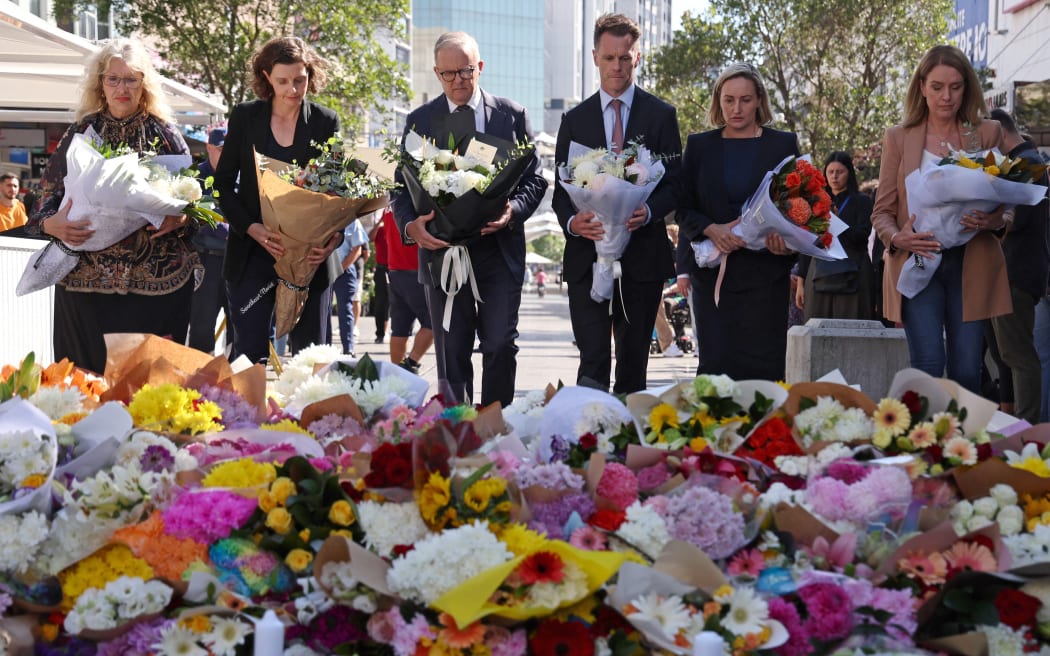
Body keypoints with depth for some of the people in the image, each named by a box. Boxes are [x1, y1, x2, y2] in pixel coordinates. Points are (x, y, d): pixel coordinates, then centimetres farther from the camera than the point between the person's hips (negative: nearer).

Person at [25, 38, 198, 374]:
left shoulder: (165, 135, 7)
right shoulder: (82, 132, 9)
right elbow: (47, 197, 9)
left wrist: (179, 219, -14)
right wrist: (52, 224, -13)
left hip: (157, 283, -1)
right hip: (87, 281, 1)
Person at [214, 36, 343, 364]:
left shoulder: (326, 122, 4)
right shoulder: (244, 117, 4)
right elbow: (223, 184, 5)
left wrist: (335, 236, -17)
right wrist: (252, 227, -13)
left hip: (310, 256, 0)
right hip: (253, 254, 0)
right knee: (249, 352, -2)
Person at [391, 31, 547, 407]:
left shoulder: (512, 115, 6)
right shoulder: (419, 121, 7)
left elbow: (534, 179, 6)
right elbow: (401, 187, 7)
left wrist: (513, 210, -15)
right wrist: (411, 225, -14)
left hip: (499, 250, -1)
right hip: (442, 249, 1)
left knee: (501, 345, -5)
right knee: (451, 355, 5)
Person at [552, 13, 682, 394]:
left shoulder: (661, 115, 7)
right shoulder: (574, 120, 11)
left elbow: (675, 183, 3)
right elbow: (561, 187, 9)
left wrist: (648, 212, -18)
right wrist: (571, 220, -14)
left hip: (643, 252, 0)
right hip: (587, 255, 0)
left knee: (634, 363, 7)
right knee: (593, 362, -9)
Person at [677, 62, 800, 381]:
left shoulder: (783, 144, 7)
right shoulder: (699, 145, 10)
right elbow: (684, 209, 8)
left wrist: (787, 240, -15)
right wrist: (713, 229, -12)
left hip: (765, 272, -1)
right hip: (713, 272, 1)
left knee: (761, 367, -5)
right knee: (716, 363, -3)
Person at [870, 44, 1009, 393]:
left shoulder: (988, 134, 7)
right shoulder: (898, 138, 6)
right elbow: (882, 211, 7)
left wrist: (990, 221, -13)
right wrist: (897, 237, -15)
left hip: (971, 264, 1)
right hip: (917, 261, -1)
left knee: (966, 372, -1)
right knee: (928, 367, -13)